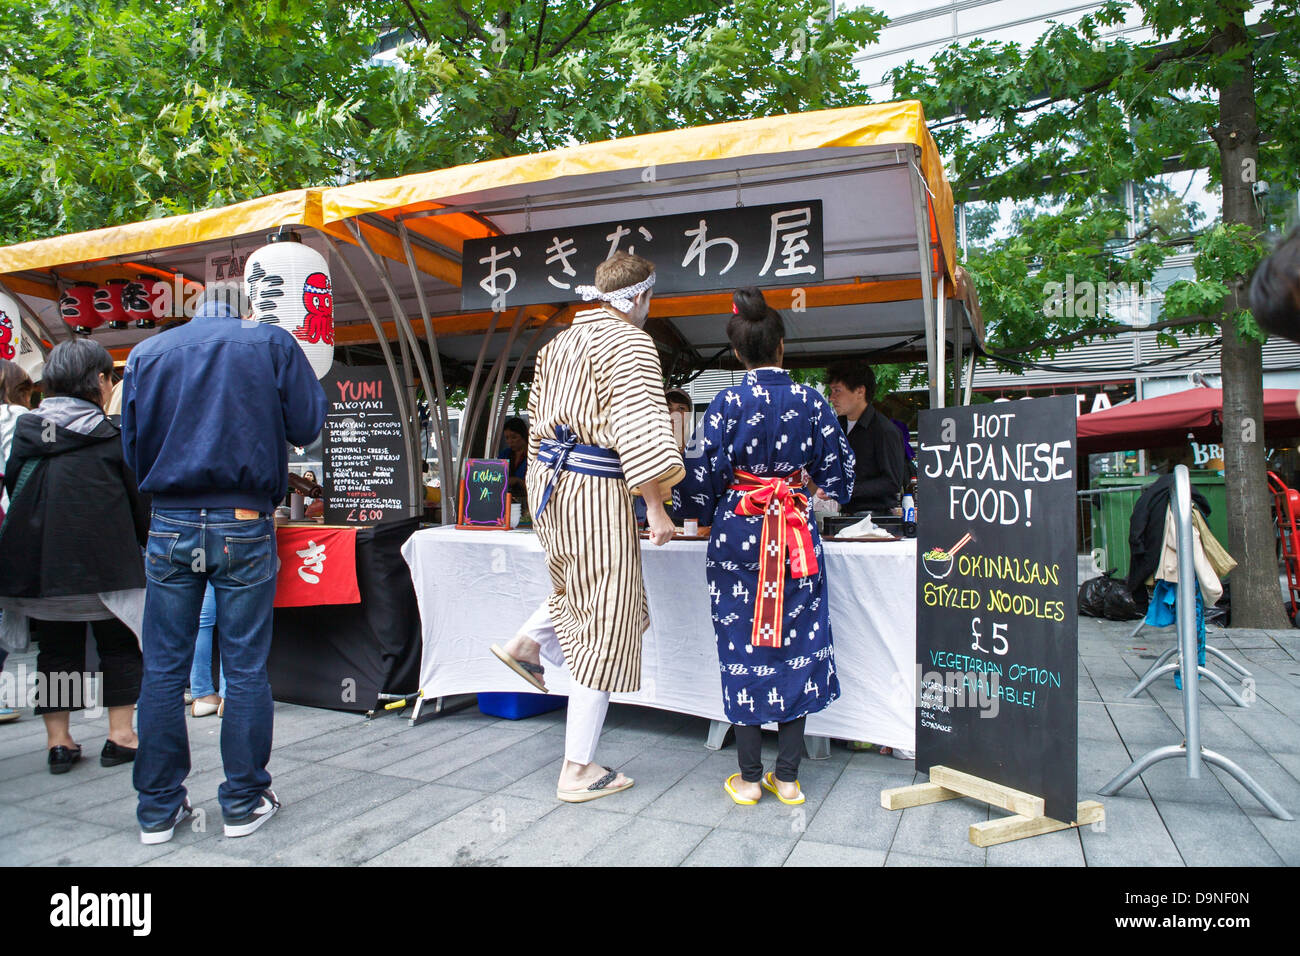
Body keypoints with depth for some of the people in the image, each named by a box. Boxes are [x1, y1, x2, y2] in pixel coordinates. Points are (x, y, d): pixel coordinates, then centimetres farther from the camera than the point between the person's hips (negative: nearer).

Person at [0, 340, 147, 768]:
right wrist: (150, 544, 12)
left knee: (55, 650, 13)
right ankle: (120, 736, 12)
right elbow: (140, 503, -3)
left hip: (39, 564, 4)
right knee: (119, 648, 10)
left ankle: (58, 741, 17)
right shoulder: (114, 437, -8)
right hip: (107, 564, -3)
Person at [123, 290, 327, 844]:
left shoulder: (146, 353, 9)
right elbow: (306, 425, 1)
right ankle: (244, 802, 14)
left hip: (170, 524, 2)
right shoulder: (273, 343, 1)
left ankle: (158, 808, 18)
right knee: (246, 668, 5)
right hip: (244, 524, -2)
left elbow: (132, 445, 11)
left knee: (162, 668, 10)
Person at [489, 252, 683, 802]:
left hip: (547, 481, 8)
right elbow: (638, 426, -19)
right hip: (594, 488, -8)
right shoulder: (630, 342, -9)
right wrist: (655, 507, -17)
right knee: (606, 627, 0)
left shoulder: (561, 343, 16)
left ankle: (527, 644, 16)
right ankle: (578, 771, 7)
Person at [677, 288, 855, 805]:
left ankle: (749, 778, 15)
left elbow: (702, 473, -6)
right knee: (797, 645, 9)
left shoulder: (727, 403, -7)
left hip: (738, 534, -2)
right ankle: (788, 776, 15)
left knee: (743, 647, 6)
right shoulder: (810, 401, 0)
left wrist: (703, 514, 13)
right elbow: (837, 470, 9)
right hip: (795, 535, 2)